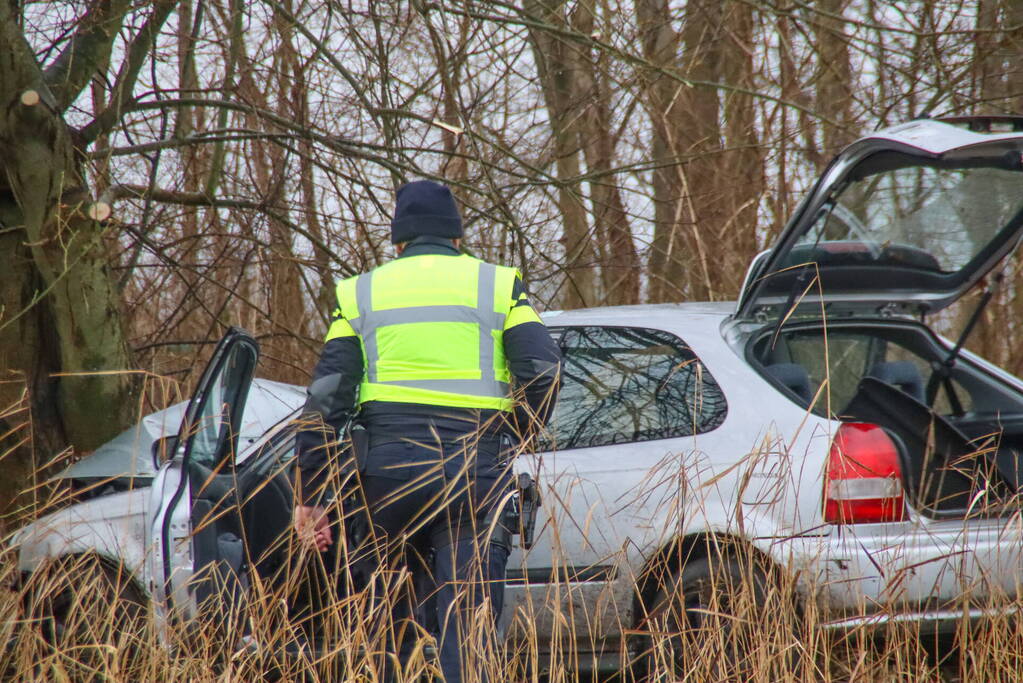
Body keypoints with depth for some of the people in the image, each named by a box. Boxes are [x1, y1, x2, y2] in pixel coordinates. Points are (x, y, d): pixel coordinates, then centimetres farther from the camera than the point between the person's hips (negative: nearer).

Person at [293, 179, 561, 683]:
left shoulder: (363, 293, 13)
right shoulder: (498, 285, 11)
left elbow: (325, 400, 6)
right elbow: (543, 372, -2)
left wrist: (310, 496, 6)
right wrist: (514, 436, 15)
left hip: (390, 463, 1)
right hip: (476, 468, -1)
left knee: (391, 612, 14)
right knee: (467, 621, -2)